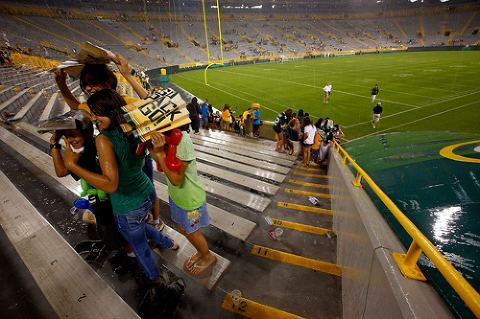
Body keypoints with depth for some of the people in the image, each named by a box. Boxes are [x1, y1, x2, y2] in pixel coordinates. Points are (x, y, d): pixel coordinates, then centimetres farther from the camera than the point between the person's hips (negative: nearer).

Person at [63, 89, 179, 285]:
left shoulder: (104, 140, -27)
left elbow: (111, 185, -35)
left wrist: (72, 164, -30)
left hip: (128, 208, -6)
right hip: (148, 194, 7)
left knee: (139, 246, 23)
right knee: (138, 226, 38)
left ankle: (153, 277, 52)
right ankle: (169, 244, 58)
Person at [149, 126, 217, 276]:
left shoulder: (182, 141, -34)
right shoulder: (170, 136, -8)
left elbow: (176, 179, -32)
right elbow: (161, 161, 2)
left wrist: (160, 152, -39)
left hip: (189, 199, -8)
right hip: (176, 195, 8)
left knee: (191, 232, 16)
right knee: (184, 230, 26)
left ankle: (208, 257, 46)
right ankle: (200, 252, 53)